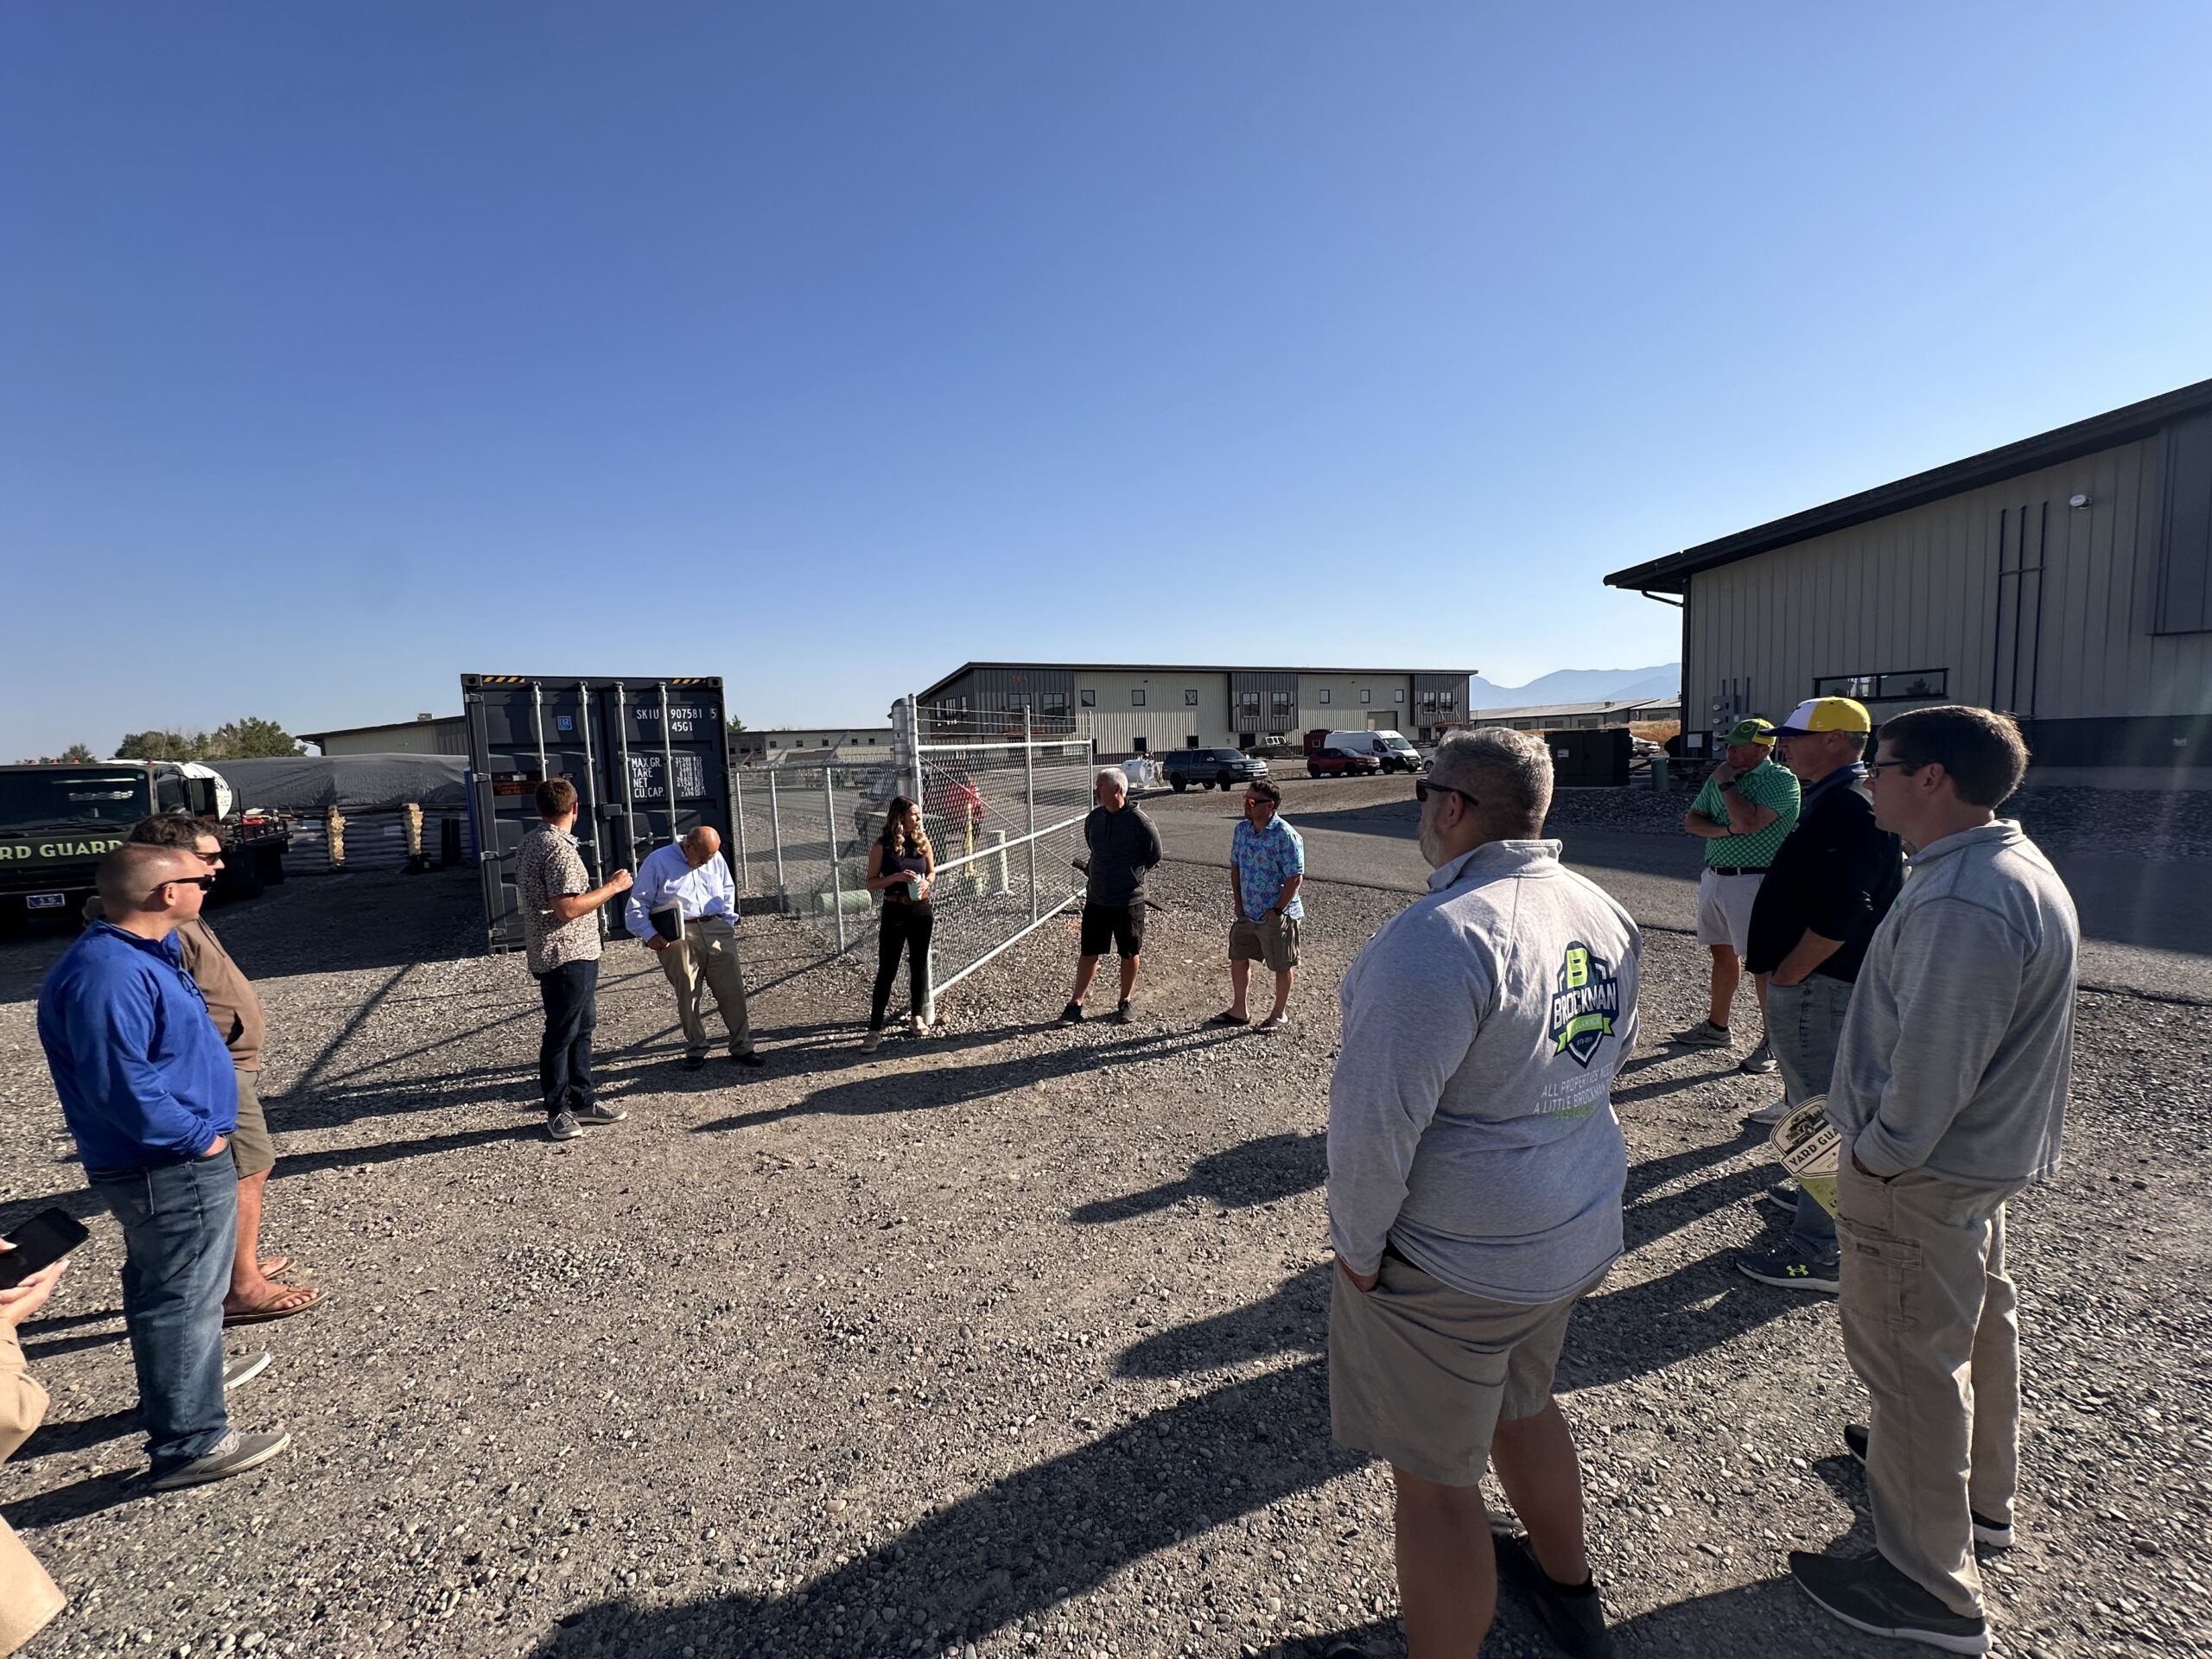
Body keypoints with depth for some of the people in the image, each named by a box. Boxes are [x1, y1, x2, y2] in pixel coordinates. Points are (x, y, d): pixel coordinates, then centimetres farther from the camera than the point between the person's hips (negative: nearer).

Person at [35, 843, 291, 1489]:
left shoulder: (140, 952, 6)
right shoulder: (110, 976, -27)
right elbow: (124, 1087, -29)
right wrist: (199, 1138, -20)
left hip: (161, 1164, 11)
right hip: (173, 1170, -11)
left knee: (160, 1291, 26)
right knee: (184, 1300, 2)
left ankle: (170, 1393, 46)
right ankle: (189, 1442, 15)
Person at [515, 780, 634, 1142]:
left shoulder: (530, 843, 12)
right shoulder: (559, 848, -20)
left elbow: (525, 897, 22)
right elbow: (567, 908, -25)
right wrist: (612, 887, -16)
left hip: (574, 954, 10)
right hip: (566, 956, -10)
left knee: (581, 1028, 17)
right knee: (561, 1034, 1)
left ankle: (583, 1099, 26)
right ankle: (558, 1111, 11)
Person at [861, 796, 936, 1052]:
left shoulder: (922, 840, 0)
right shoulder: (883, 846, -10)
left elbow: (932, 871, 13)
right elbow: (871, 883, -7)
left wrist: (926, 881, -9)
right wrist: (896, 877, -22)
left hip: (921, 911, 4)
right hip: (894, 913, -3)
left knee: (919, 964, 14)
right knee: (887, 971, -2)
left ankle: (919, 1015, 31)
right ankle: (875, 1029, 4)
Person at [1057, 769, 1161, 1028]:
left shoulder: (1138, 820, -16)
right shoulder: (1094, 817, 0)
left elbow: (1154, 854, -3)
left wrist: (1132, 873, 5)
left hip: (1129, 901, -4)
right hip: (1096, 899, 4)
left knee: (1129, 954, 11)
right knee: (1088, 953, 8)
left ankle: (1124, 1003, 28)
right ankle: (1076, 1005, 15)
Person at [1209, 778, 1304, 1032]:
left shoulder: (1286, 835, -20)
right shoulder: (1242, 829, 1)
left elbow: (1295, 877, -19)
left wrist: (1277, 910, -17)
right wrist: (1238, 902, 5)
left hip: (1278, 915, -7)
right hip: (1247, 912, 7)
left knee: (1282, 966, 10)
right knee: (1238, 959, 15)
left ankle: (1280, 1014, 28)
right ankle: (1238, 1011, 31)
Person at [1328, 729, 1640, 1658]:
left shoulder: (1443, 935, -29)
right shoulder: (1603, 913, -1)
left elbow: (1376, 1117, -30)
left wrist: (1357, 1247, -16)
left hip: (1455, 1260, -9)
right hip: (1578, 1229, 9)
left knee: (1436, 1478, 11)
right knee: (1521, 1405, 33)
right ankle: (1566, 1582, 58)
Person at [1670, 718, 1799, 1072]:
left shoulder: (1781, 781, -10)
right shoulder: (1720, 777, 13)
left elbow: (1749, 822, -24)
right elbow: (1691, 820, 9)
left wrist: (1726, 784, -12)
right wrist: (1724, 830, -10)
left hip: (1753, 881, -8)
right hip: (1714, 877, 8)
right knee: (1722, 953, 16)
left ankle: (1772, 1041, 6)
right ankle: (1716, 1027, 28)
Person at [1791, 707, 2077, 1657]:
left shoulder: (1962, 903, -30)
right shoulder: (2014, 865, 4)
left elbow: (1933, 1062, -29)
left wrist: (1878, 1153, -14)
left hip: (1923, 1174, -10)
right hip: (1986, 1153, 10)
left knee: (1911, 1362, 5)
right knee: (1975, 1322, 27)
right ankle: (1979, 1489, 51)